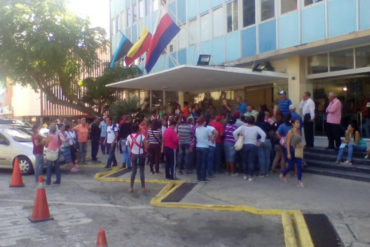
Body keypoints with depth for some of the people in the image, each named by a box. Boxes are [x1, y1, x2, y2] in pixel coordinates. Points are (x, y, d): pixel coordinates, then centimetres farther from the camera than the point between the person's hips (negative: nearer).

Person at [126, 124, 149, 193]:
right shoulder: (141, 136, -15)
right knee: (141, 171, 5)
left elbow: (127, 145, 1)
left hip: (133, 155, 3)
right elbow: (146, 146, -17)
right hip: (141, 155, -3)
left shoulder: (129, 136, -4)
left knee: (133, 171, 13)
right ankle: (143, 187, 10)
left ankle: (131, 187, 14)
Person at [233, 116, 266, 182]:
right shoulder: (256, 128, -4)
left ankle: (245, 175, 23)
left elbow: (234, 133, -9)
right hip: (253, 146, -1)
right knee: (251, 161, 0)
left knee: (245, 161, 15)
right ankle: (250, 176, -1)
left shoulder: (243, 127, -2)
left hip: (245, 145, 1)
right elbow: (263, 134, -14)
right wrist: (260, 142, -4)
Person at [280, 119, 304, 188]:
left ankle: (299, 181, 1)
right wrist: (288, 153, -16)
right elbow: (288, 143, -13)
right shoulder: (291, 132, -13)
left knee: (299, 165, -4)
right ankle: (282, 175, 31)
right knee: (291, 166, 6)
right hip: (291, 150, -5)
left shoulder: (299, 131, 6)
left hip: (298, 151, 5)